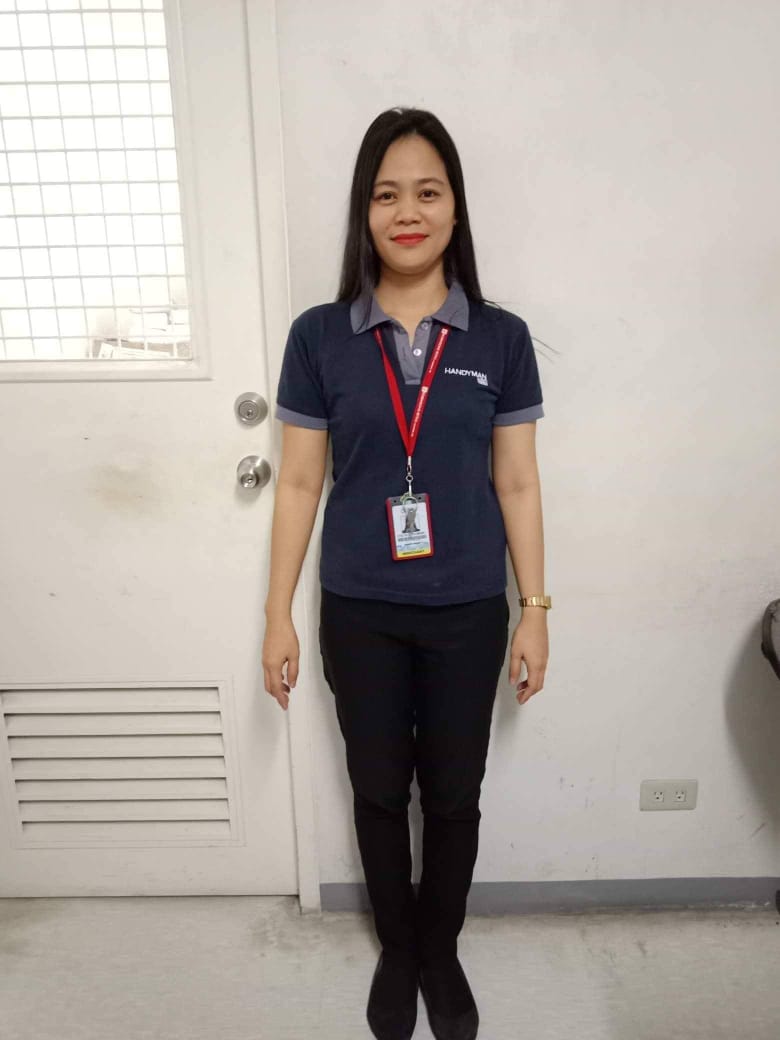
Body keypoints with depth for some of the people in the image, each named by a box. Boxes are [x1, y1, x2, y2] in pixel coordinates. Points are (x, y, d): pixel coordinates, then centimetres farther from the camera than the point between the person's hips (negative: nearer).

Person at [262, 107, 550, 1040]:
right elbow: (299, 483, -2)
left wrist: (535, 609, 0)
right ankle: (396, 953, 44)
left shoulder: (500, 339, -3)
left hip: (468, 613, 0)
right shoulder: (318, 336, -5)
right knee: (379, 791, 17)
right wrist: (277, 614, -2)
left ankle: (442, 955, 43)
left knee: (453, 795, 16)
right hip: (359, 613, 0)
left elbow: (517, 484, 0)